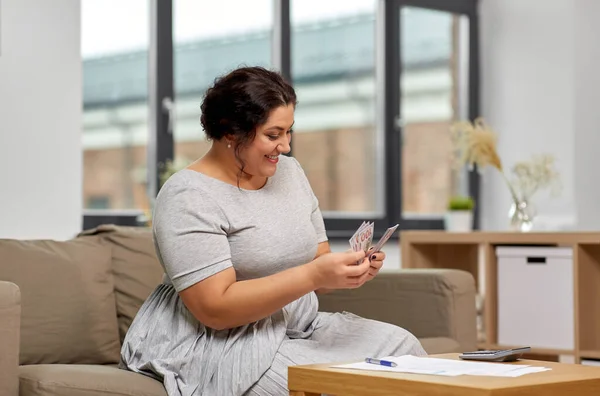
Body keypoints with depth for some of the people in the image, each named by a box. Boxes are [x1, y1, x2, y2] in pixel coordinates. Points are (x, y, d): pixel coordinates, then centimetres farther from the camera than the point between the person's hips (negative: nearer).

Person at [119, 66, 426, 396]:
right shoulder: (189, 197, -14)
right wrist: (313, 275, -28)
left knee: (400, 346, -11)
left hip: (296, 329, 8)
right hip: (217, 343, -7)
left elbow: (314, 269, 11)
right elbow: (215, 308, -22)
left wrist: (349, 271, -13)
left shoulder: (289, 171, 8)